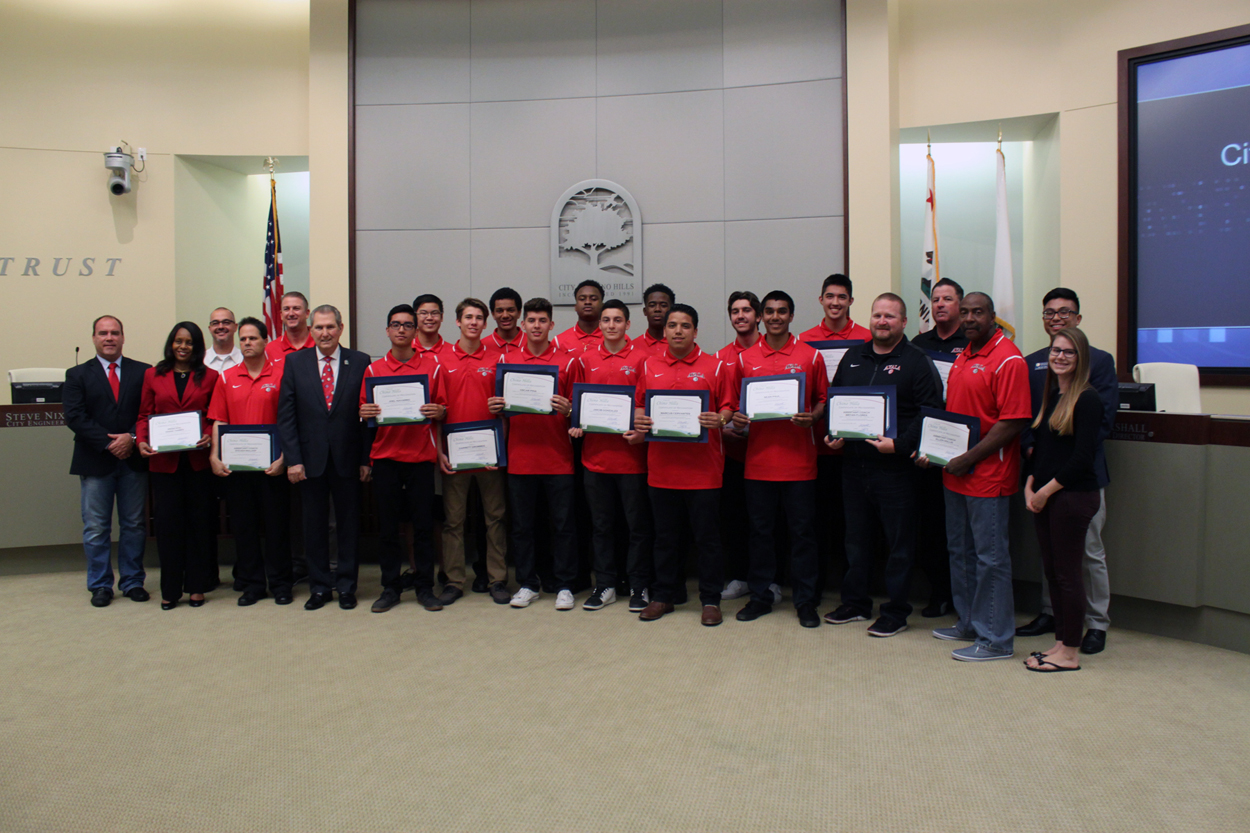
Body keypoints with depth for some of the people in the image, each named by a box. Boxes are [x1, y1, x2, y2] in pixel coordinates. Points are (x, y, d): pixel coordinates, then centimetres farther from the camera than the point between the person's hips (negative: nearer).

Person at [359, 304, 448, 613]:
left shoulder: (432, 365, 5)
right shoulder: (373, 369, 8)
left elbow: (443, 408, 7)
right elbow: (364, 409, 11)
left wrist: (437, 411, -15)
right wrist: (364, 413, -11)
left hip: (421, 454, -1)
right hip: (385, 455, 1)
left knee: (423, 524, 3)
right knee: (387, 525, 5)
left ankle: (425, 587, 14)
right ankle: (390, 587, 16)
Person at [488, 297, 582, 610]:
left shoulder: (568, 361, 3)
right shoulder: (507, 360, 9)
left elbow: (577, 408, 4)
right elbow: (500, 403, 15)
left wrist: (567, 410, -17)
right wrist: (495, 407, -7)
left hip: (558, 458, -2)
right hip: (520, 456, 2)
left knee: (563, 524, 3)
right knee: (522, 524, 9)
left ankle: (564, 586, 15)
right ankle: (527, 584, 22)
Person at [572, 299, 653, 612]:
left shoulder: (640, 358, -2)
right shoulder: (586, 358, 8)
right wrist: (575, 424, -1)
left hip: (631, 455, -3)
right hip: (595, 454, 3)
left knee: (637, 524, 5)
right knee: (602, 524, 12)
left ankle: (639, 586, 18)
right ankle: (605, 585, 24)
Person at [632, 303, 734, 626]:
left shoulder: (715, 366, 2)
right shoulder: (649, 365, 10)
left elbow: (727, 407, 2)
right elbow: (639, 404, 14)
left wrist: (719, 420, -19)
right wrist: (639, 424, -5)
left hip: (703, 468, -3)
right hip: (661, 467, 3)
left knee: (706, 536, 5)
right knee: (665, 536, 13)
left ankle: (710, 600, 17)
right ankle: (664, 596, 26)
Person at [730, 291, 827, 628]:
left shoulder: (810, 356, 3)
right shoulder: (745, 358, 8)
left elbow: (822, 400, 9)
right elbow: (736, 403, 14)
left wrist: (812, 417, -12)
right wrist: (736, 419, -7)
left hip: (799, 459, -2)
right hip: (758, 459, 2)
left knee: (802, 531, 4)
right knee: (760, 530, 10)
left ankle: (806, 600, 16)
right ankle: (760, 596, 22)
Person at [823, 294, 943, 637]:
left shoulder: (917, 361, -4)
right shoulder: (852, 357, 14)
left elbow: (930, 413, -11)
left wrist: (899, 444, -21)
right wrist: (832, 434, 3)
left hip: (895, 466, -5)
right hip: (853, 463, 5)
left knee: (899, 542, 3)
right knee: (856, 537, 15)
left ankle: (896, 612, 15)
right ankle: (855, 602, 28)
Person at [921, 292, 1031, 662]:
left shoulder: (1008, 359, -13)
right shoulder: (963, 357, 14)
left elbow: (1012, 423, -19)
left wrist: (968, 459, -19)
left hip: (988, 475, -9)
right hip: (955, 474, 9)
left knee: (990, 557, -1)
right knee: (960, 550, 17)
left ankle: (995, 639, 10)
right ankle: (969, 623, 31)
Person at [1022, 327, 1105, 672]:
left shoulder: (1087, 399, -11)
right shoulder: (1049, 396, 13)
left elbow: (1082, 456, -16)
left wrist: (1047, 490, -13)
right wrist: (1030, 486, 2)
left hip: (1073, 496, -8)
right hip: (1044, 497, 8)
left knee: (1068, 574, 0)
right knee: (1052, 571, 13)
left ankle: (1069, 653, 10)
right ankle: (1060, 641, 24)